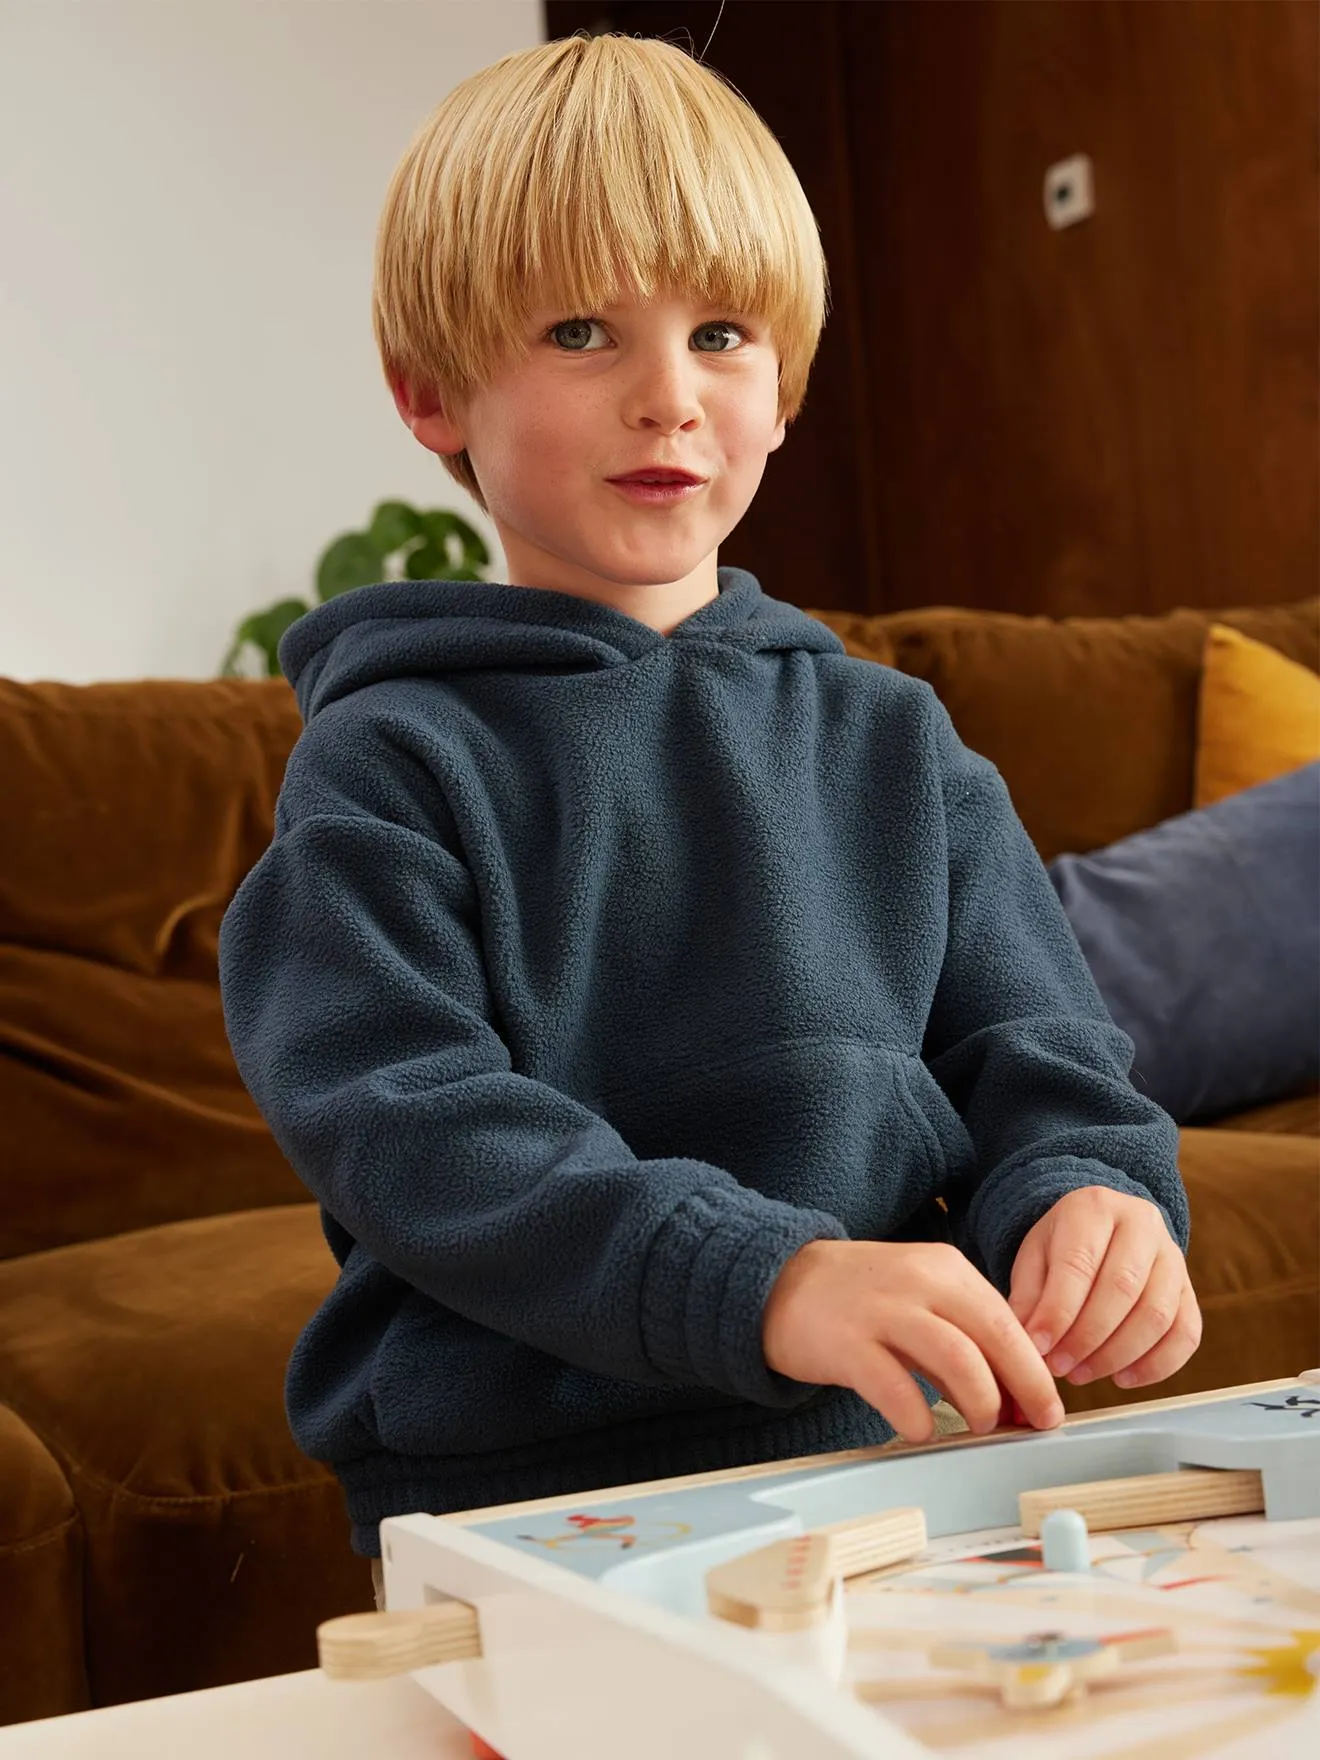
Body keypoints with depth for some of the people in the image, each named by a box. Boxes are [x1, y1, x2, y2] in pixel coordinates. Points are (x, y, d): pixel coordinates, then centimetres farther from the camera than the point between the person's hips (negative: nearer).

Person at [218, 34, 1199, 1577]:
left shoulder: (893, 742, 15)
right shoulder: (386, 765, 1)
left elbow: (1036, 1057, 12)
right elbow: (401, 1127, -12)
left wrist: (1083, 1198, -12)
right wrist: (760, 1282, -26)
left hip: (882, 1461, 4)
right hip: (513, 1494, -3)